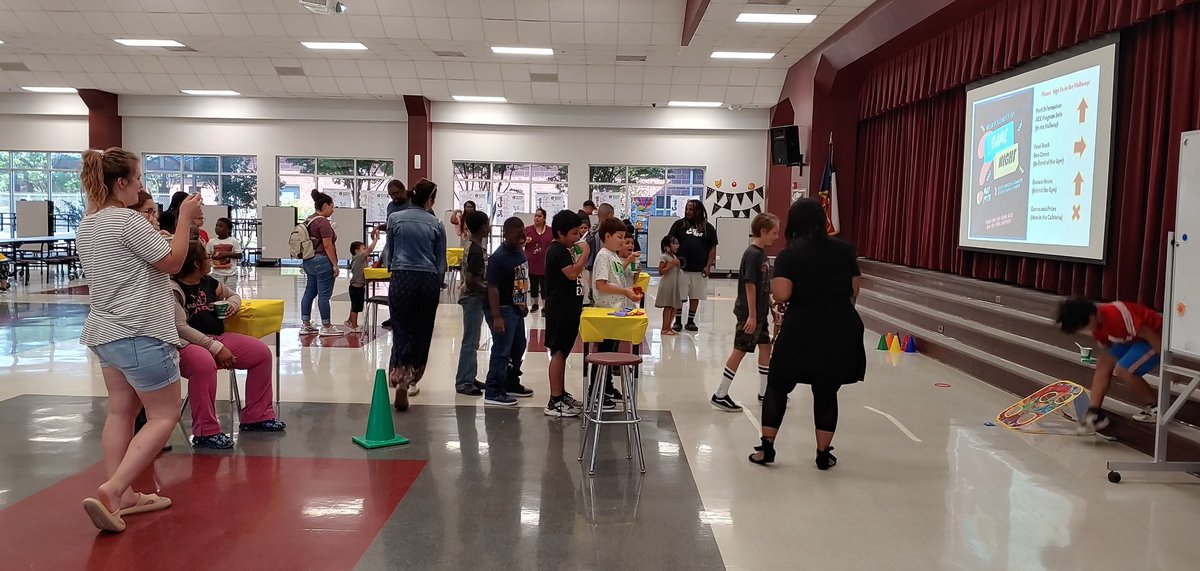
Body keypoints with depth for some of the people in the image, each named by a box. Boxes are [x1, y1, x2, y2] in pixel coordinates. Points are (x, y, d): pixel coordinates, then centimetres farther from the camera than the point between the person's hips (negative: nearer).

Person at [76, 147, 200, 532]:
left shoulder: (87, 225, 12)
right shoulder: (127, 221, -17)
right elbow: (172, 262, -11)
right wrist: (185, 218, -5)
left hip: (105, 332, 10)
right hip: (139, 334, -10)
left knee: (121, 412, 14)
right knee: (164, 416, -1)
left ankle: (121, 496, 17)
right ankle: (111, 491, -11)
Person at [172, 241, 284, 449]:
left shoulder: (209, 282, 11)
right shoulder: (174, 289, -13)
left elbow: (234, 295, 30)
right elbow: (180, 327, -22)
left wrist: (232, 304, 4)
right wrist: (215, 348, -26)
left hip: (218, 338, 9)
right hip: (186, 344, -8)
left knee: (262, 352, -1)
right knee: (205, 363, -41)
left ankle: (255, 416, 9)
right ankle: (205, 432, -28)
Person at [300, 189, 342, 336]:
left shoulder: (309, 220, 13)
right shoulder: (323, 222, -15)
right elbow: (328, 245, -19)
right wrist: (335, 265, -16)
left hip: (308, 261, 10)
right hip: (322, 261, -10)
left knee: (309, 292, 11)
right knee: (324, 295, -3)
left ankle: (305, 325, 14)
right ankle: (326, 327, 3)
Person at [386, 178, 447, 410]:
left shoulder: (395, 218, 4)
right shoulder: (436, 224, 4)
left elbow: (390, 252, 11)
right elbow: (441, 262, 7)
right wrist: (437, 287, 18)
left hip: (401, 278, 0)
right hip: (428, 280, 0)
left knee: (402, 331, 1)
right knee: (422, 332, 12)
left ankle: (400, 376, -19)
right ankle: (412, 380, 18)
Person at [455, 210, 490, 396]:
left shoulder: (472, 246, 10)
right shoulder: (476, 250, -19)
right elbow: (471, 281, -24)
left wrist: (485, 287, 15)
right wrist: (488, 291, -16)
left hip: (473, 298, 10)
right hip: (473, 298, -10)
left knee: (472, 341, 15)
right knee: (470, 342, -6)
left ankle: (469, 377, 22)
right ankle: (463, 383, -2)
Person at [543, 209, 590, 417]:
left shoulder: (565, 250, 16)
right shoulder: (557, 251, -15)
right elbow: (572, 273, -25)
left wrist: (580, 254, 11)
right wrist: (584, 253, -17)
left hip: (568, 308, 10)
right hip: (559, 310, -10)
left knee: (562, 352, 16)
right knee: (558, 353, -8)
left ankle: (561, 394, 25)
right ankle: (554, 402, -5)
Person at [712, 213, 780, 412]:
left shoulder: (762, 254, 9)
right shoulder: (752, 254, -18)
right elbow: (750, 285, -21)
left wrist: (771, 306, 20)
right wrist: (751, 315, -22)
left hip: (760, 312, 9)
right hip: (749, 313, -9)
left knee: (765, 347, 15)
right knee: (740, 351, -3)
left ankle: (764, 392, 27)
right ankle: (720, 395, 4)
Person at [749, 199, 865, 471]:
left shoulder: (788, 255, -7)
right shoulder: (844, 250, 3)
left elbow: (781, 295, -18)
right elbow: (854, 290, 7)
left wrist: (774, 283, 2)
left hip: (800, 329, -3)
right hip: (840, 328, 3)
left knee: (778, 386, 13)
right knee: (826, 392, 12)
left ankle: (767, 448, 15)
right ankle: (823, 455, 17)